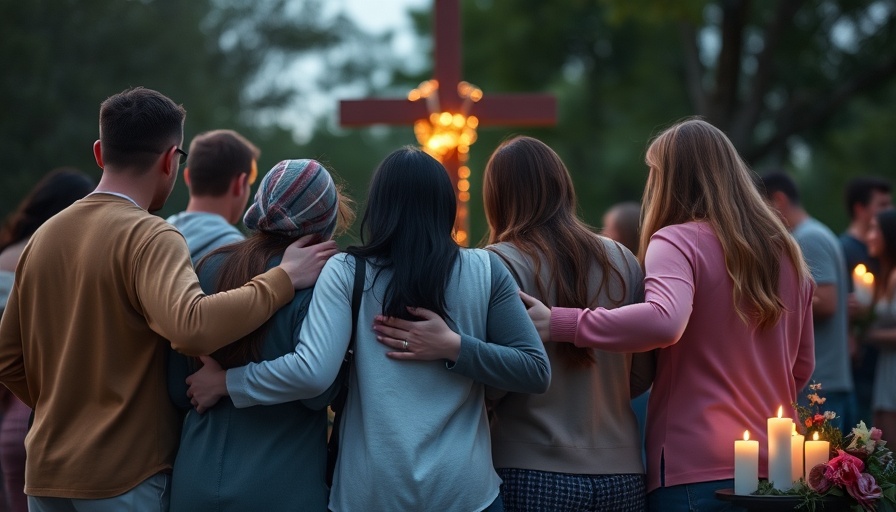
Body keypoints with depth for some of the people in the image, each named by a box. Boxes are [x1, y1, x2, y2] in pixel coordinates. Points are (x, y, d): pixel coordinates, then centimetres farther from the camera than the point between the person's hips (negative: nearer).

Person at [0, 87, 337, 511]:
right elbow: (192, 328, -31)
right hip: (125, 476, -6)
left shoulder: (44, 235, 8)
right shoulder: (150, 237, -13)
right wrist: (283, 279, -20)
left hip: (44, 475, 6)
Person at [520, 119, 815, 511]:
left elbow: (663, 321, -29)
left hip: (697, 469, -6)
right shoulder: (785, 251, 11)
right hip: (776, 468, 7)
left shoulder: (678, 240, -8)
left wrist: (559, 323, -23)